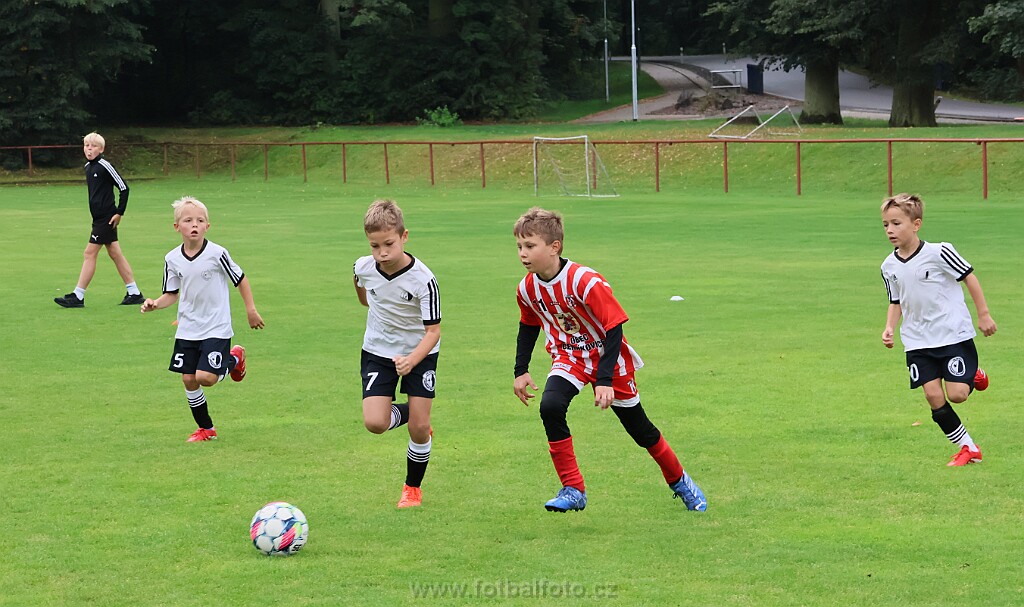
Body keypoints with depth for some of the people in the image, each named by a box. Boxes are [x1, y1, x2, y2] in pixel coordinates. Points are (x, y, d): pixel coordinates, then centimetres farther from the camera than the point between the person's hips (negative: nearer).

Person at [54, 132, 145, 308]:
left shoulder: (104, 166, -14)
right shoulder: (88, 167, 12)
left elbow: (123, 188, -13)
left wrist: (119, 213, -12)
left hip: (107, 218, -9)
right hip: (99, 218, 9)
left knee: (90, 253, -8)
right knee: (115, 254, 11)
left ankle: (78, 296, -5)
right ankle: (135, 293, 15)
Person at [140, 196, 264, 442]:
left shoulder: (217, 254, -13)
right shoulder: (173, 260, -1)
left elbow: (240, 279, 0)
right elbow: (172, 294, 8)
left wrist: (251, 309, 2)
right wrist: (155, 304, -11)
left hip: (216, 329, -4)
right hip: (187, 329, 4)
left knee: (205, 377, -16)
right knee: (188, 379, 3)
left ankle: (234, 360, 17)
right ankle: (205, 429, 20)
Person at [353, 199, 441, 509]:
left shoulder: (423, 280, -27)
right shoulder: (363, 267, -16)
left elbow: (433, 330, -23)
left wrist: (411, 360, -38)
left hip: (419, 352, -2)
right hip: (378, 351, 2)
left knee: (419, 426, -5)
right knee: (375, 422, -14)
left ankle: (413, 487, 20)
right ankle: (406, 413, 21)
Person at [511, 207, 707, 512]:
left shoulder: (586, 282, -30)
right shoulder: (528, 289, -12)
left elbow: (614, 328, -25)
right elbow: (529, 327, 10)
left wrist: (605, 379, -28)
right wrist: (521, 370, 7)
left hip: (608, 358, -4)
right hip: (568, 357, 4)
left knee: (639, 427, 8)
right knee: (550, 406, -26)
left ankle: (679, 481, 35)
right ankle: (573, 491, -17)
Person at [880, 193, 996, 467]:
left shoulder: (938, 253, -15)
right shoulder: (889, 267, 1)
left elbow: (969, 276, -5)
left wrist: (984, 314, -3)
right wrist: (889, 328, -3)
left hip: (954, 333, -4)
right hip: (918, 341, 4)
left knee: (956, 395, -13)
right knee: (934, 397, -5)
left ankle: (974, 376, 23)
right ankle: (968, 448, 8)